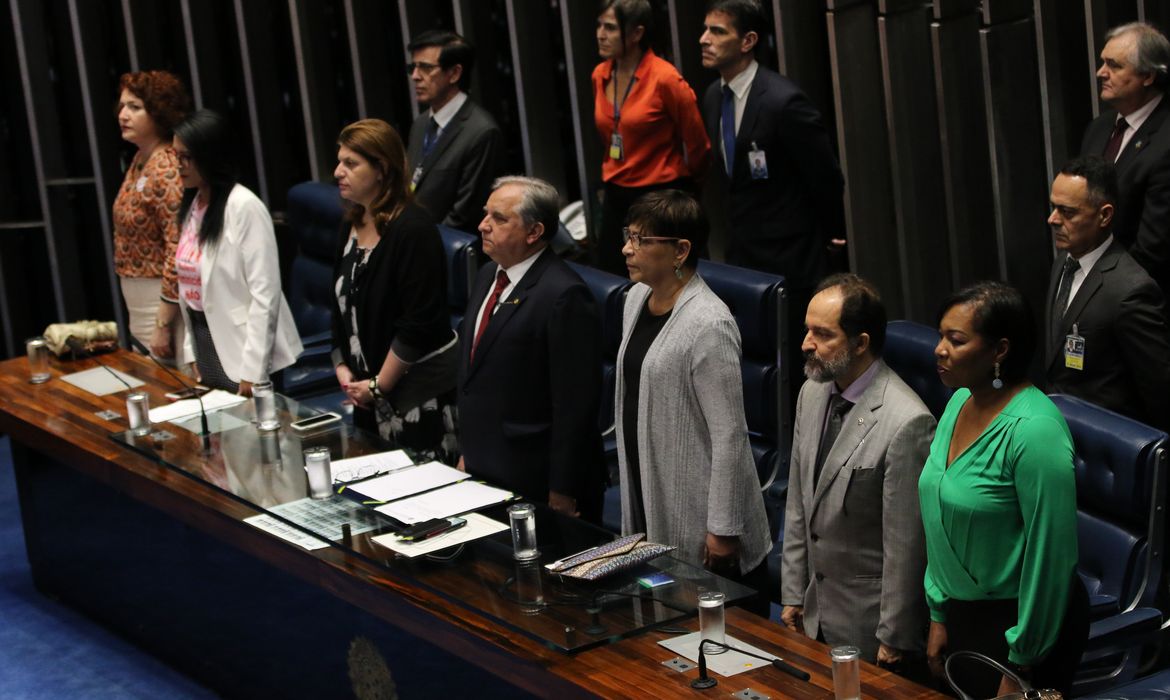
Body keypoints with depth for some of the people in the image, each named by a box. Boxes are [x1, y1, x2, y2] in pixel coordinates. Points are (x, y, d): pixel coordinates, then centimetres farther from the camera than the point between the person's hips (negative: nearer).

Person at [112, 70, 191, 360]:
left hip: (164, 301, -9)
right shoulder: (139, 161, 9)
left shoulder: (166, 170, -19)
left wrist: (163, 324, -22)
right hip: (139, 305, 9)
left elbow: (178, 250, -23)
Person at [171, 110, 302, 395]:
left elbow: (265, 293, -17)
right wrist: (193, 353, 9)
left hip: (241, 350, -7)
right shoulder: (192, 206, 8)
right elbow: (190, 286, 13)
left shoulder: (245, 207, -15)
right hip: (205, 340, 7)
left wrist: (251, 371, -18)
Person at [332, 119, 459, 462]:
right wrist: (342, 366, 4)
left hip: (421, 387, -8)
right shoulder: (352, 225, 8)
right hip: (369, 385, 8)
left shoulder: (412, 228, -17)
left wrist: (379, 385, -13)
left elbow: (418, 321, -19)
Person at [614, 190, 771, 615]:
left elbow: (729, 435, -20)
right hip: (648, 504, 9)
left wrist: (723, 529, -18)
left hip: (698, 513, -9)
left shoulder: (708, 326, -22)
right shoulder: (638, 298, 6)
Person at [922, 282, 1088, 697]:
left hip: (1018, 623, -8)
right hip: (962, 614, 8)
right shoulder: (960, 403, 1)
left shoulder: (1034, 430, -24)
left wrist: (1021, 666, -16)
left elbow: (1050, 554, -21)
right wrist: (940, 615, 11)